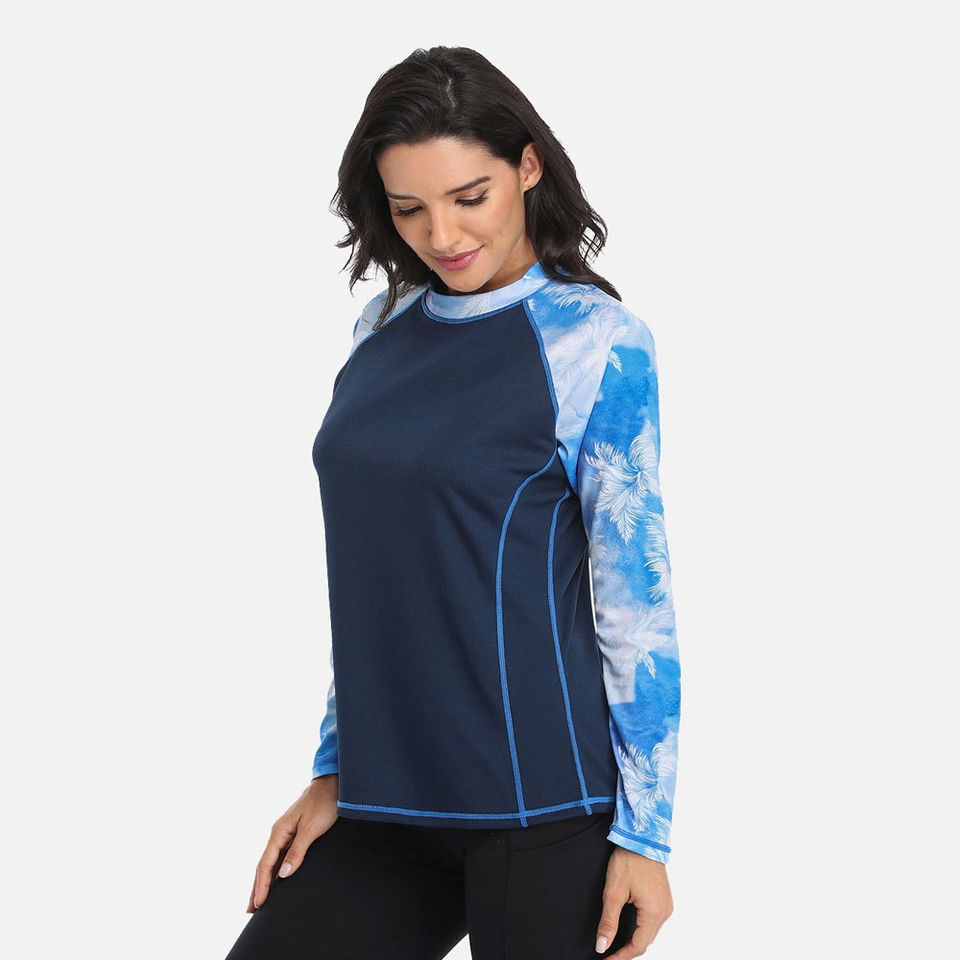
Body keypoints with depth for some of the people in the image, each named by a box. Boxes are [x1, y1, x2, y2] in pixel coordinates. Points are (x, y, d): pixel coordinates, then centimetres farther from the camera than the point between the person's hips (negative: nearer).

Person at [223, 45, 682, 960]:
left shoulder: (594, 340, -7)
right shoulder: (385, 327, 9)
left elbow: (636, 595, -9)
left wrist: (645, 832, -10)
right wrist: (334, 769, 14)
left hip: (540, 807, -5)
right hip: (388, 803, 6)